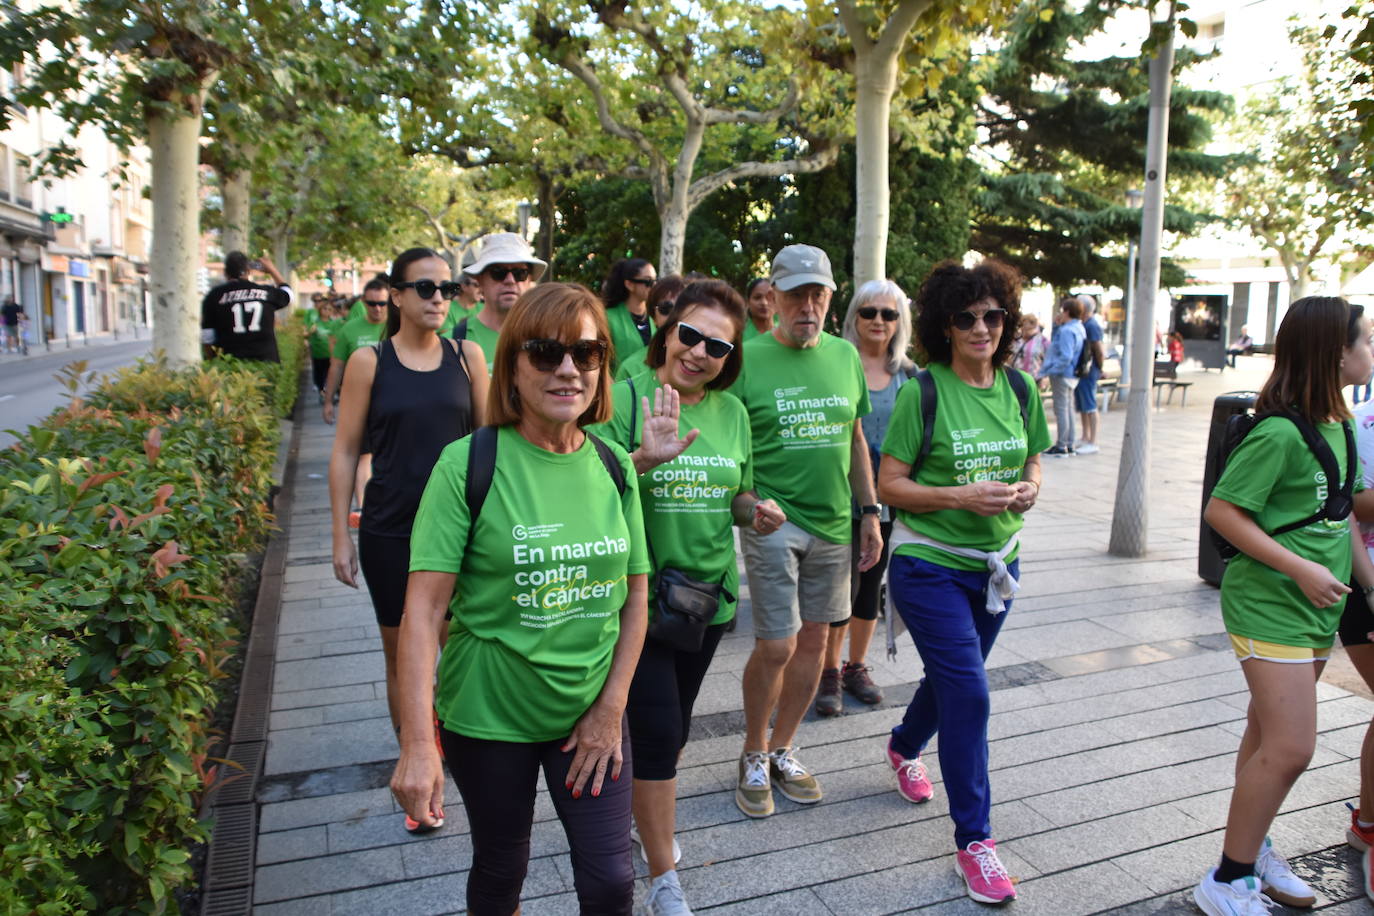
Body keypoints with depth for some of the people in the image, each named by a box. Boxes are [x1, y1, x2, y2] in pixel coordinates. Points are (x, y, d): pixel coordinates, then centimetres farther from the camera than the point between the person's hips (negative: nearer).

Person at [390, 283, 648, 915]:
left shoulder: (614, 466, -3)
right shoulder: (469, 463, -15)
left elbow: (635, 597, 3)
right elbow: (423, 608, -17)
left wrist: (611, 708, -3)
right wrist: (417, 745, -22)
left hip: (591, 714, 3)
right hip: (488, 717, -2)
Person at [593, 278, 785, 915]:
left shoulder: (731, 410, 5)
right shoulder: (626, 397, -12)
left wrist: (755, 512, -5)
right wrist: (643, 460, -36)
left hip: (709, 593, 6)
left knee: (676, 724, 20)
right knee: (658, 732, -2)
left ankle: (647, 817, 46)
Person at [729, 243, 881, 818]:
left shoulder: (845, 356, 8)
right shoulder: (747, 358, -7)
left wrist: (870, 513, 14)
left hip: (832, 522, 5)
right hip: (773, 521, -5)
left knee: (814, 638, 11)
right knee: (777, 645, -5)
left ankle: (782, 750, 30)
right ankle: (753, 755, 20)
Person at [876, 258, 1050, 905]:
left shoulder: (1020, 389, 1)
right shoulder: (923, 393, -14)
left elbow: (1032, 463, 14)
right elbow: (890, 485, -13)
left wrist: (1027, 490, -8)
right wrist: (962, 496, -25)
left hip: (996, 561, 6)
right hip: (929, 563, -6)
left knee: (952, 675, 21)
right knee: (968, 692, -10)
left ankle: (904, 748, 53)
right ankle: (974, 841, 6)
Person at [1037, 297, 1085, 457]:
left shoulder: (1067, 331, -21)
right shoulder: (1078, 328, 10)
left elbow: (1065, 357, -27)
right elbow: (1055, 343, 21)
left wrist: (1048, 370, -22)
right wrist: (1057, 326, 9)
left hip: (1062, 375, -10)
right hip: (1071, 375, 10)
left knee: (1061, 409, -3)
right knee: (1068, 408, 16)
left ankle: (1061, 446, 2)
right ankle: (1069, 445, 24)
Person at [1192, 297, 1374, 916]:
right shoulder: (1280, 433, -20)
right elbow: (1221, 511, -20)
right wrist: (1301, 569, -18)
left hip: (1318, 608, 9)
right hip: (1269, 604, -9)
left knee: (1268, 736, 18)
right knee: (1289, 748, -8)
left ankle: (1251, 849, 33)